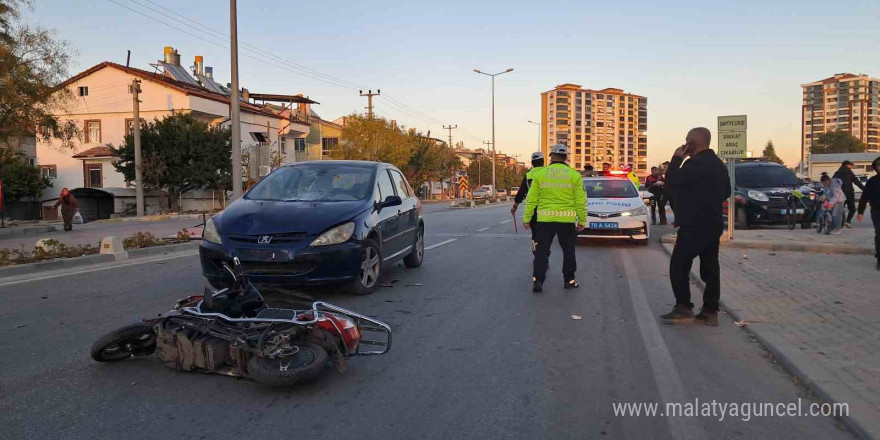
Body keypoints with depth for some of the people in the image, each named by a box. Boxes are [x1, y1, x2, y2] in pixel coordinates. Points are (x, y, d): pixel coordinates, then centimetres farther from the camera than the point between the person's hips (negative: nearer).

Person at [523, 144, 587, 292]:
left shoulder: (540, 174, 0)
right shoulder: (574, 175, 0)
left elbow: (531, 199, 0)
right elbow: (581, 201, -1)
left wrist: (527, 218, 6)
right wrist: (582, 220, 6)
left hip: (545, 219, 0)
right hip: (567, 219, 0)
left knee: (542, 251, 6)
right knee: (568, 251, 14)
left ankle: (538, 281, 0)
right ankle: (569, 280, 20)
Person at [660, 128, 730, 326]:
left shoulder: (696, 163, -17)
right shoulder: (717, 163, 15)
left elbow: (672, 184, -18)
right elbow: (726, 192, 24)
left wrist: (676, 159, -8)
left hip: (695, 225, -10)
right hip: (712, 224, 10)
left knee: (679, 266, -3)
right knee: (710, 267, 8)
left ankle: (683, 309, -2)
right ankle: (710, 311, 10)